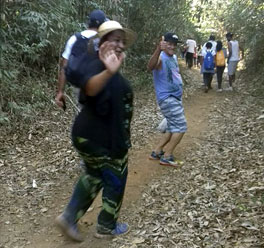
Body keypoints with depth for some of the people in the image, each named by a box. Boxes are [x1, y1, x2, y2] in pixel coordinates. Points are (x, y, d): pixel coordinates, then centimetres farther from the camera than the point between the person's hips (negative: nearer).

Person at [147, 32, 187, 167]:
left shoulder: (174, 57, 11)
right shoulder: (161, 58, -17)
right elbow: (150, 67, -42)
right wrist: (158, 50, -56)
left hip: (176, 98, 9)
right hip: (167, 98, -9)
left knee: (173, 128, 14)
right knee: (181, 127, -10)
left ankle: (156, 152, 22)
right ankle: (167, 157, -3)